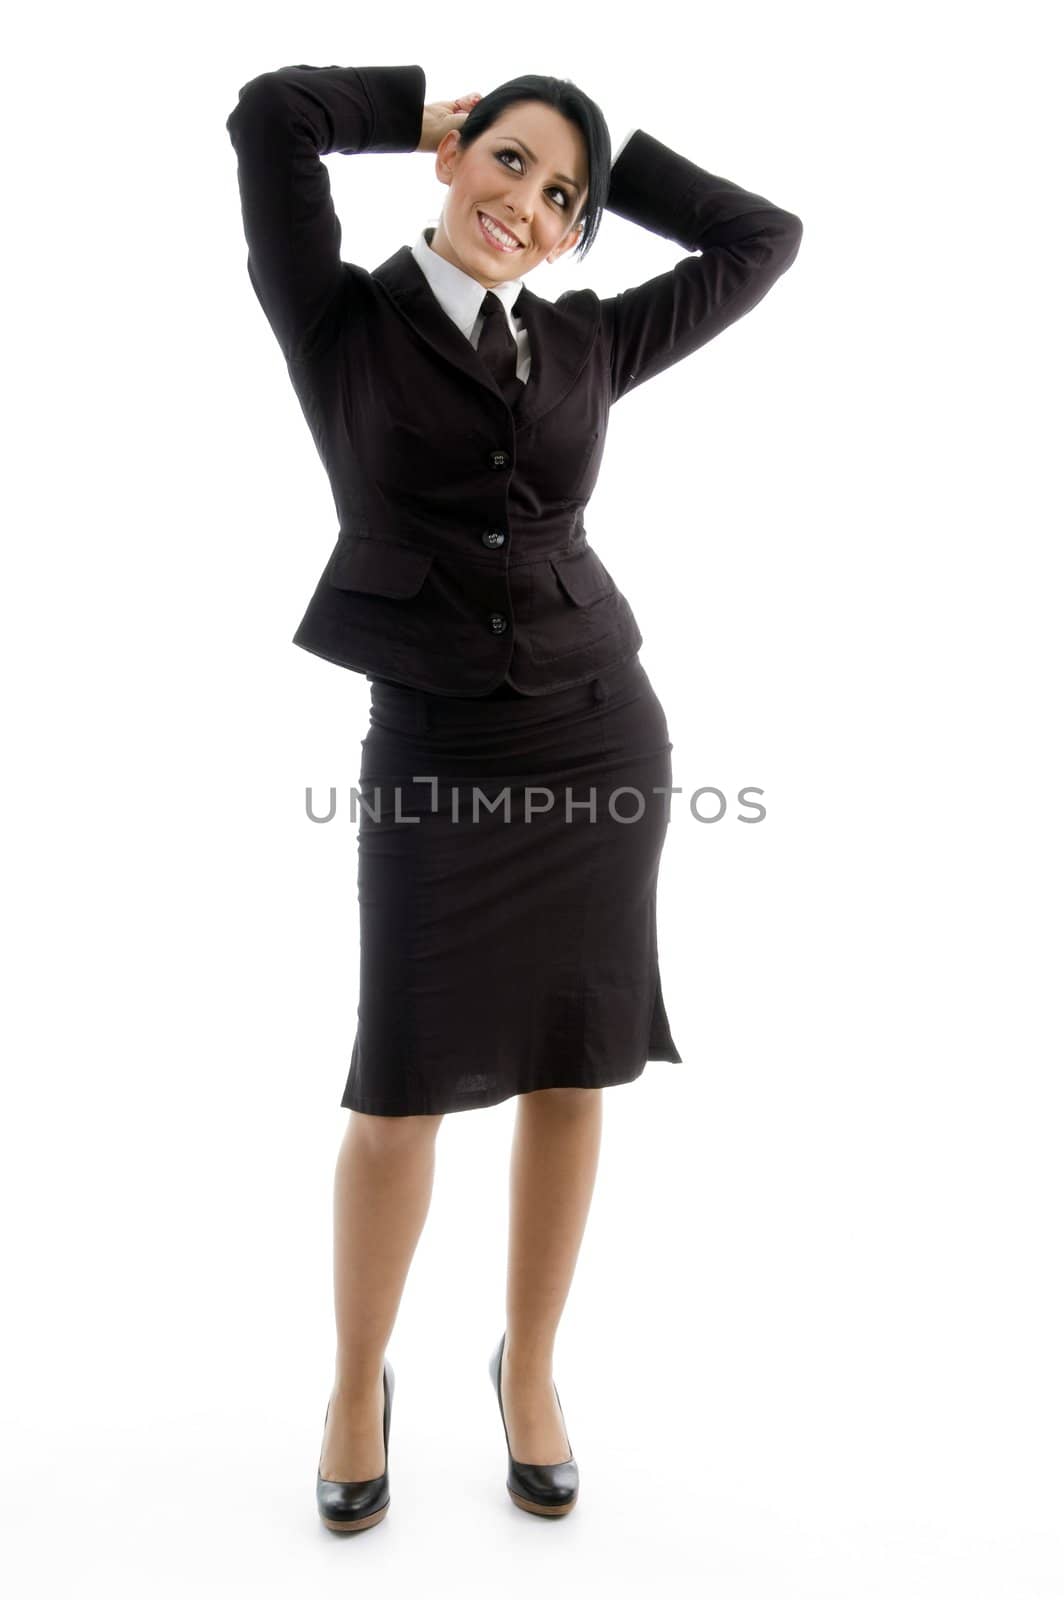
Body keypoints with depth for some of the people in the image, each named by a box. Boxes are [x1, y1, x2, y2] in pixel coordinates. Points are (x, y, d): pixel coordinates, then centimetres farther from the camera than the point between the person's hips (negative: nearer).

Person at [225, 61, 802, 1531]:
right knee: (400, 1095, 2)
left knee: (569, 1078, 9)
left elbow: (765, 239, 15)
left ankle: (528, 1369, 31)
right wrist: (433, 109, 6)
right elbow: (270, 113, -10)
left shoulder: (587, 343, 9)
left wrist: (608, 154, 14)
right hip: (433, 748, -3)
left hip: (600, 735, 3)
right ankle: (358, 1385, 28)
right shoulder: (342, 324, 1)